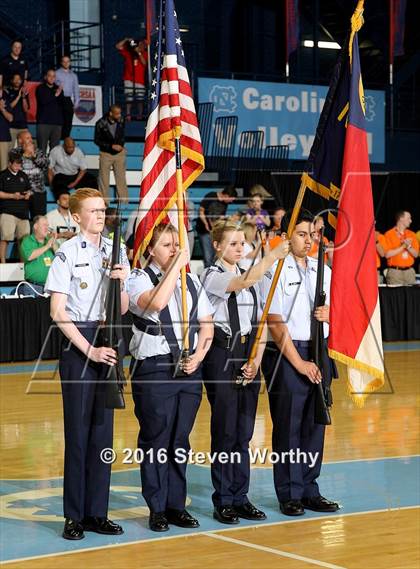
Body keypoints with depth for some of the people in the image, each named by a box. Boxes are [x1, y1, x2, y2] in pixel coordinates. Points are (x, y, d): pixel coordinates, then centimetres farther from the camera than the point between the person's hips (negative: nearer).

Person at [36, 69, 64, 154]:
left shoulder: (58, 88, 17)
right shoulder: (40, 88, 8)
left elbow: (62, 103, 6)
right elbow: (43, 100, -10)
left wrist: (60, 94, -11)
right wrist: (55, 95, -10)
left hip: (57, 122, 3)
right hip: (43, 122, -3)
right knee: (42, 148, -8)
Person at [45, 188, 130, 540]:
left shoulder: (116, 252, 10)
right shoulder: (67, 254, -5)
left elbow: (123, 310, 11)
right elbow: (58, 312, -9)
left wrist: (122, 282, -9)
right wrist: (89, 350, -14)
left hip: (108, 342, 5)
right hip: (78, 343, -5)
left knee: (103, 428, 7)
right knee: (78, 429, -3)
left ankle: (97, 513, 14)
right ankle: (74, 516, 4)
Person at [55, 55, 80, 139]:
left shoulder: (73, 75, 16)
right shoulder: (57, 73, 5)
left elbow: (76, 89, 16)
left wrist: (76, 102, 8)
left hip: (69, 100, 4)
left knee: (68, 122, 0)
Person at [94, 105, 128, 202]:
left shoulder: (121, 121, -8)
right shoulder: (101, 123, -17)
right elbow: (97, 140, -10)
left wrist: (121, 145, -5)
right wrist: (111, 146, -18)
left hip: (119, 153, 2)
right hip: (106, 154, -2)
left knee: (121, 178, 6)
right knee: (104, 179, 4)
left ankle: (124, 200, 13)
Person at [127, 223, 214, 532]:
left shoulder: (191, 279, 13)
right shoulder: (140, 278, -4)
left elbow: (207, 323, 15)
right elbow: (155, 302, -26)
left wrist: (199, 354, -1)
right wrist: (177, 265, -20)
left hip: (189, 367, 5)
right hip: (153, 367, -5)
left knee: (181, 439, 9)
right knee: (156, 439, 0)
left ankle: (176, 505, 17)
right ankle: (157, 509, 8)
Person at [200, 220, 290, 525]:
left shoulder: (252, 278, 14)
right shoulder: (211, 276, -6)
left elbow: (261, 323, 11)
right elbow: (244, 282, -27)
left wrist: (256, 360, -2)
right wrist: (274, 255, -30)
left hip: (249, 356, 6)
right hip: (222, 354, -6)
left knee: (244, 431, 8)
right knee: (225, 430, -3)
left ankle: (241, 497, 15)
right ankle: (224, 501, 4)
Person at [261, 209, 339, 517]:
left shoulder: (323, 270, 13)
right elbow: (275, 323, -12)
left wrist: (331, 313, -4)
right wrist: (299, 363, -14)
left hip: (319, 352, 6)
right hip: (286, 354, -6)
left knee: (315, 425, 9)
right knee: (288, 426, -1)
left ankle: (310, 490, 19)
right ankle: (290, 495, 7)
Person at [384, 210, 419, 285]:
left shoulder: (412, 235, 12)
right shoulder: (389, 234, -1)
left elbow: (416, 254, 10)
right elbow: (387, 254, -10)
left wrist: (409, 246, -9)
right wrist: (403, 246, -10)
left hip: (409, 271, 4)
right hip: (395, 271, -4)